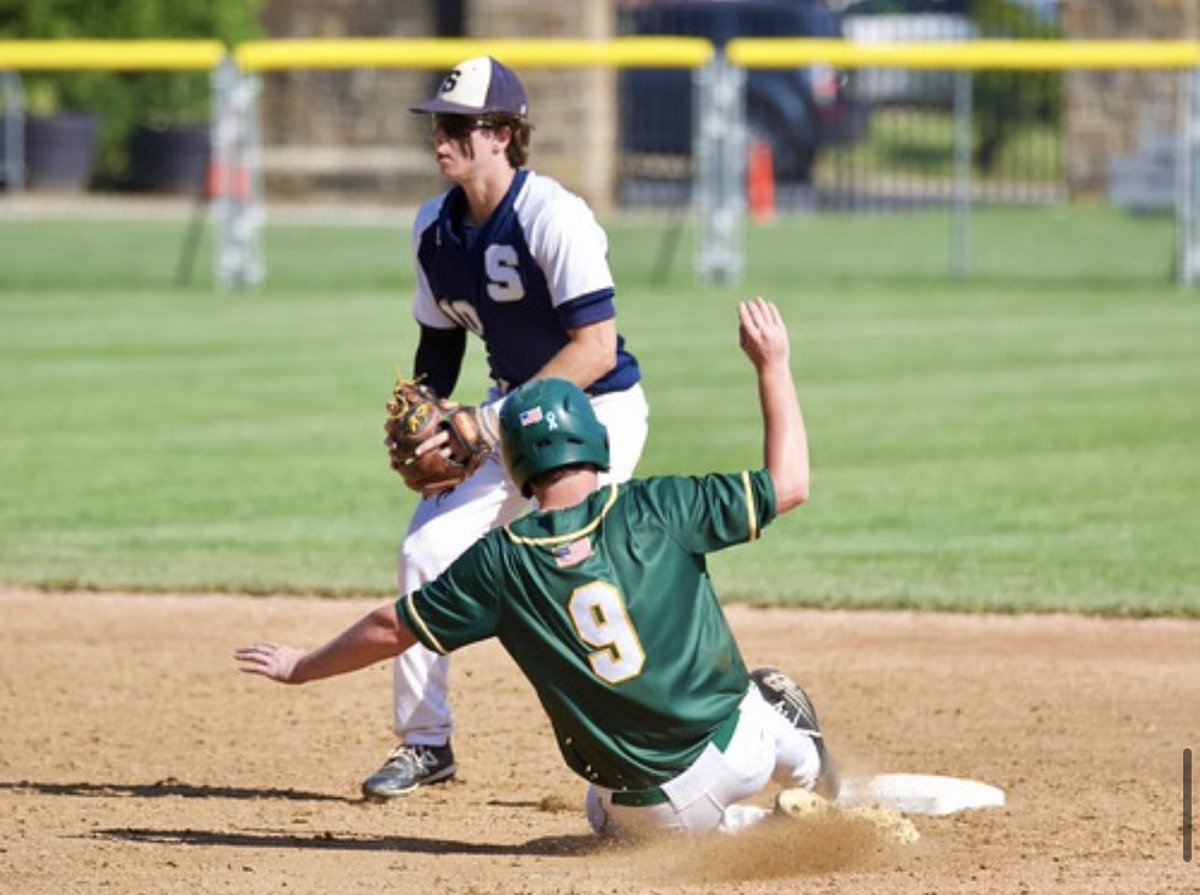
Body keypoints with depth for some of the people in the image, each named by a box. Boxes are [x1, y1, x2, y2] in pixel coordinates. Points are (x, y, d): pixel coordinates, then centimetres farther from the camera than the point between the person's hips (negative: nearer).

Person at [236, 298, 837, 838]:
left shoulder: (500, 561, -6)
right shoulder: (654, 509, -10)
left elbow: (393, 629, 3)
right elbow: (788, 483, -5)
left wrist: (303, 667, 20)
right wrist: (772, 366, 5)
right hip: (731, 751, 2)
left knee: (606, 814, 35)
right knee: (773, 700, 38)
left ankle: (743, 829, 8)